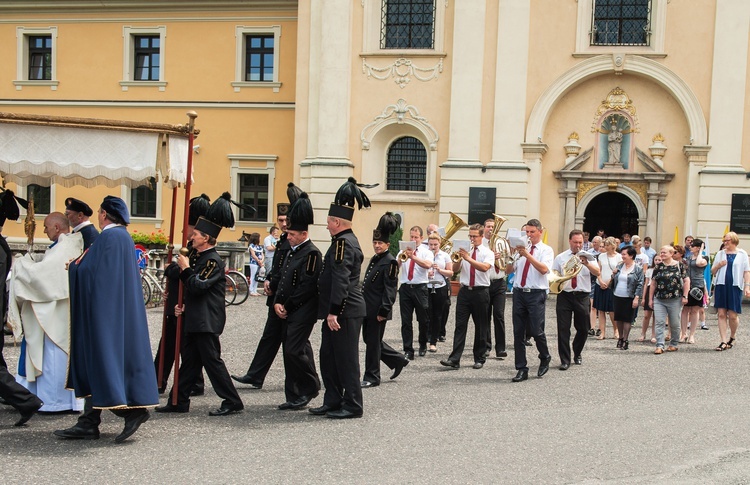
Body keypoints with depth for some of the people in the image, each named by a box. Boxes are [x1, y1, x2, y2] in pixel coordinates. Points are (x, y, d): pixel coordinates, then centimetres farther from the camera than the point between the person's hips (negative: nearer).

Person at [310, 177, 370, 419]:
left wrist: (333, 312, -24)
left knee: (346, 359, -2)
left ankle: (353, 406, 6)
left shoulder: (343, 243, -16)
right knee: (329, 357, 14)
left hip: (345, 312, -10)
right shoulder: (346, 240, 16)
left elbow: (341, 280, -23)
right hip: (343, 311, 10)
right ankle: (333, 402, 22)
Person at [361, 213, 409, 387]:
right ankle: (398, 360, 28)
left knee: (373, 342, -1)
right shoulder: (375, 259, 14)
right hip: (368, 308, 9)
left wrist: (383, 311, -21)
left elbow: (390, 289, -17)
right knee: (369, 339, 15)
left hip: (378, 310, -9)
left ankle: (372, 377, 11)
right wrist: (363, 304, 20)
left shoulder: (390, 262, -13)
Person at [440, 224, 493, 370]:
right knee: (460, 325, -3)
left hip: (480, 292, -2)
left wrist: (468, 258, -27)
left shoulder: (488, 253, 0)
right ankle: (454, 359, -7)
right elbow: (455, 269, 3)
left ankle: (479, 359, 16)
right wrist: (459, 258, -15)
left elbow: (485, 267, -21)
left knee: (481, 327, 6)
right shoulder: (464, 251, 10)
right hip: (465, 291, 2)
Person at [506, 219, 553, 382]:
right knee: (518, 332, 2)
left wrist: (527, 255, -23)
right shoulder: (520, 248, 15)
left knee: (536, 331, -8)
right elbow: (508, 270, 9)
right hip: (519, 293, 4)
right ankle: (521, 369, 8)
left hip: (536, 294, -4)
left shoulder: (546, 250, 3)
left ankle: (545, 358, 21)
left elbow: (544, 269, -16)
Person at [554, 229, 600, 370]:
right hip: (564, 295, -1)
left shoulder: (588, 256, 5)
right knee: (563, 329, -4)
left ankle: (577, 354, 35)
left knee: (583, 328, 10)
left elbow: (597, 273, -11)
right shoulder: (560, 257, 7)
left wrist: (587, 264, -29)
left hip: (582, 296, 1)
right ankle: (564, 360, 4)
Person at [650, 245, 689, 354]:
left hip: (675, 300, -2)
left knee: (674, 324, 8)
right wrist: (651, 298, 8)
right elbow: (653, 283, 11)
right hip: (659, 300, 2)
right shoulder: (658, 267, 7)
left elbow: (686, 281, 1)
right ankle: (659, 346, -7)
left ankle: (674, 344, 23)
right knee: (659, 323, -6)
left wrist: (684, 296, -4)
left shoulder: (679, 265, -1)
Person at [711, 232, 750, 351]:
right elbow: (712, 271, 15)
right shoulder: (720, 254, 12)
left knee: (733, 315, -2)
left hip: (735, 287, -2)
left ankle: (732, 337, 23)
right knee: (722, 314, -2)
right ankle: (724, 342, 1)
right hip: (721, 286, 2)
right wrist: (718, 265, -5)